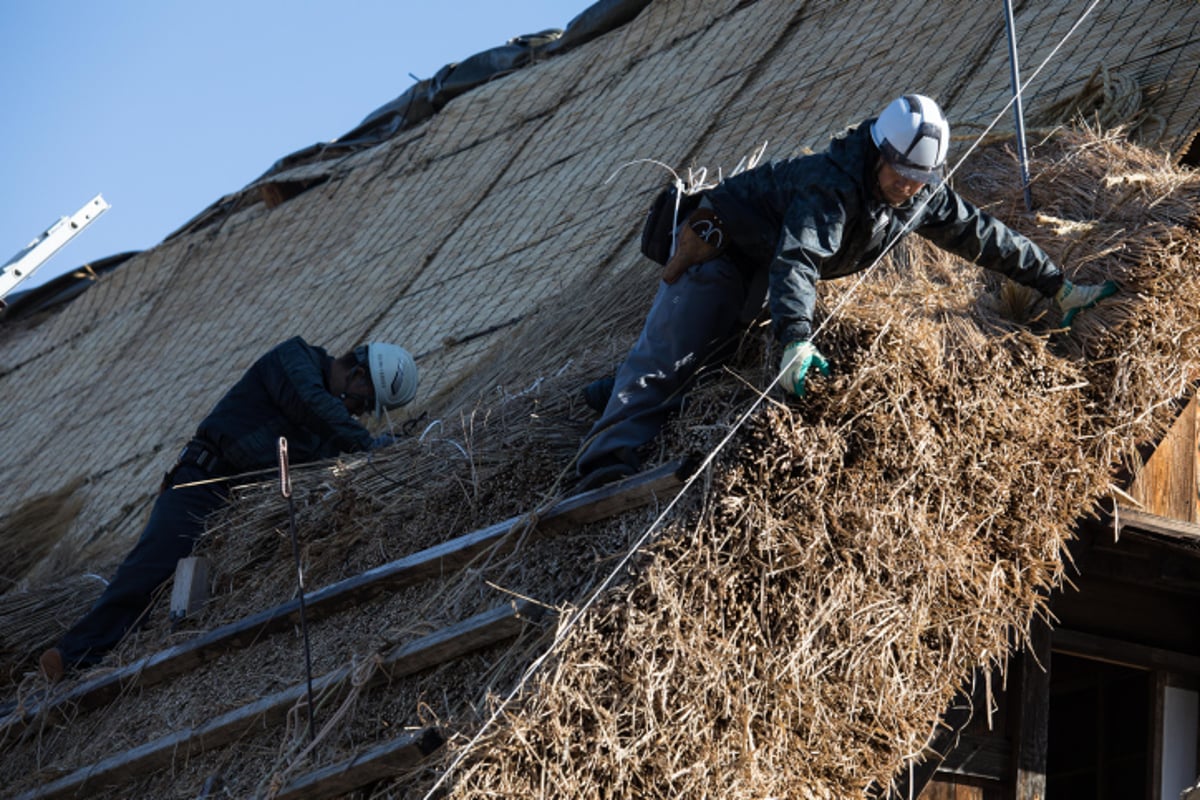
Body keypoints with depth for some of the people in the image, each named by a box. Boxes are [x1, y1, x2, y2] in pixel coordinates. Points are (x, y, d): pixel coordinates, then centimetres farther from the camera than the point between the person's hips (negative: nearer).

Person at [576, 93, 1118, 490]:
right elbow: (796, 259, -50)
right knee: (669, 353, -16)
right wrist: (796, 338, -65)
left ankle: (621, 390, 22)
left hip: (765, 271, 8)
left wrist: (1060, 288, 2)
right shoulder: (833, 186, -37)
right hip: (722, 245, -8)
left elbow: (984, 236, -1)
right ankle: (605, 469, -26)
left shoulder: (924, 198, -12)